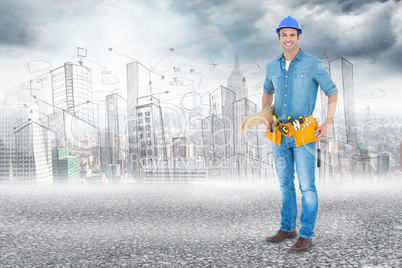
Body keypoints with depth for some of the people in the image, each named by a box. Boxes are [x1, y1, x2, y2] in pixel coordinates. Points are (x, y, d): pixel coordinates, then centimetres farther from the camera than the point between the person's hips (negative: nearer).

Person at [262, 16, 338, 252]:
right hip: (280, 134, 5)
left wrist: (328, 123, -10)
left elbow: (333, 93, 0)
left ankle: (306, 235, 6)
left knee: (307, 185, -4)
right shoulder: (272, 67, 8)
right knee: (285, 184, 12)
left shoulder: (313, 64, -6)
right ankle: (288, 228, 25)